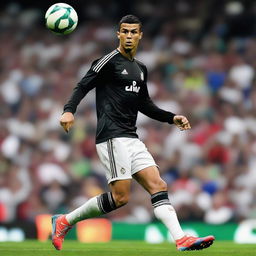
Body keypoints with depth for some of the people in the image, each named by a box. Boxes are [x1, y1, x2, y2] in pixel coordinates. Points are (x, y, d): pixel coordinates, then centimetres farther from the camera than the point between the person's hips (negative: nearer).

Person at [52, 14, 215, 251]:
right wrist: (69, 110, -26)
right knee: (121, 197, -12)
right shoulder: (109, 61, -4)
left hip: (132, 138, 8)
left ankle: (181, 239, -10)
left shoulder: (141, 69, 20)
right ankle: (65, 222, 0)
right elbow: (83, 86, -9)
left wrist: (172, 118, 20)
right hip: (112, 136, -8)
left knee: (158, 186, -3)